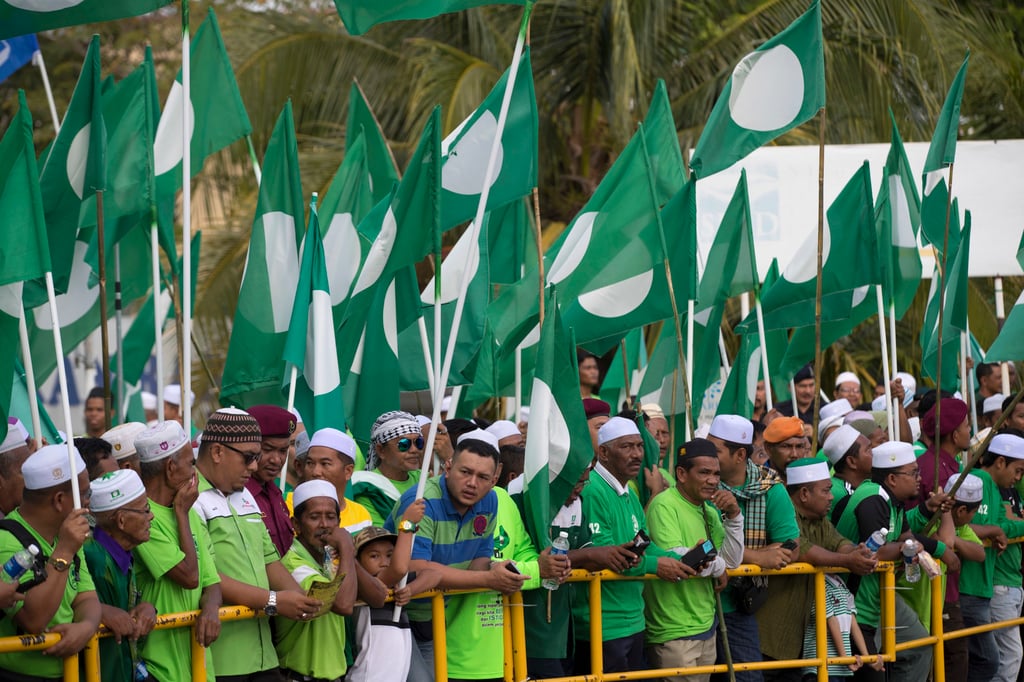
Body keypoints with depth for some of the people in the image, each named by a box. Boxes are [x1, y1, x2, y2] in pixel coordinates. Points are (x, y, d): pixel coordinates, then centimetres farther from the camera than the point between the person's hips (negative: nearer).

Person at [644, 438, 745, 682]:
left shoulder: (710, 510, 12)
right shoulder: (664, 506, -13)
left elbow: (733, 561, 8)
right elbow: (677, 559, -25)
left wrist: (733, 516, -5)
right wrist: (717, 566, -7)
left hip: (706, 624, 8)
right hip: (674, 633, -8)